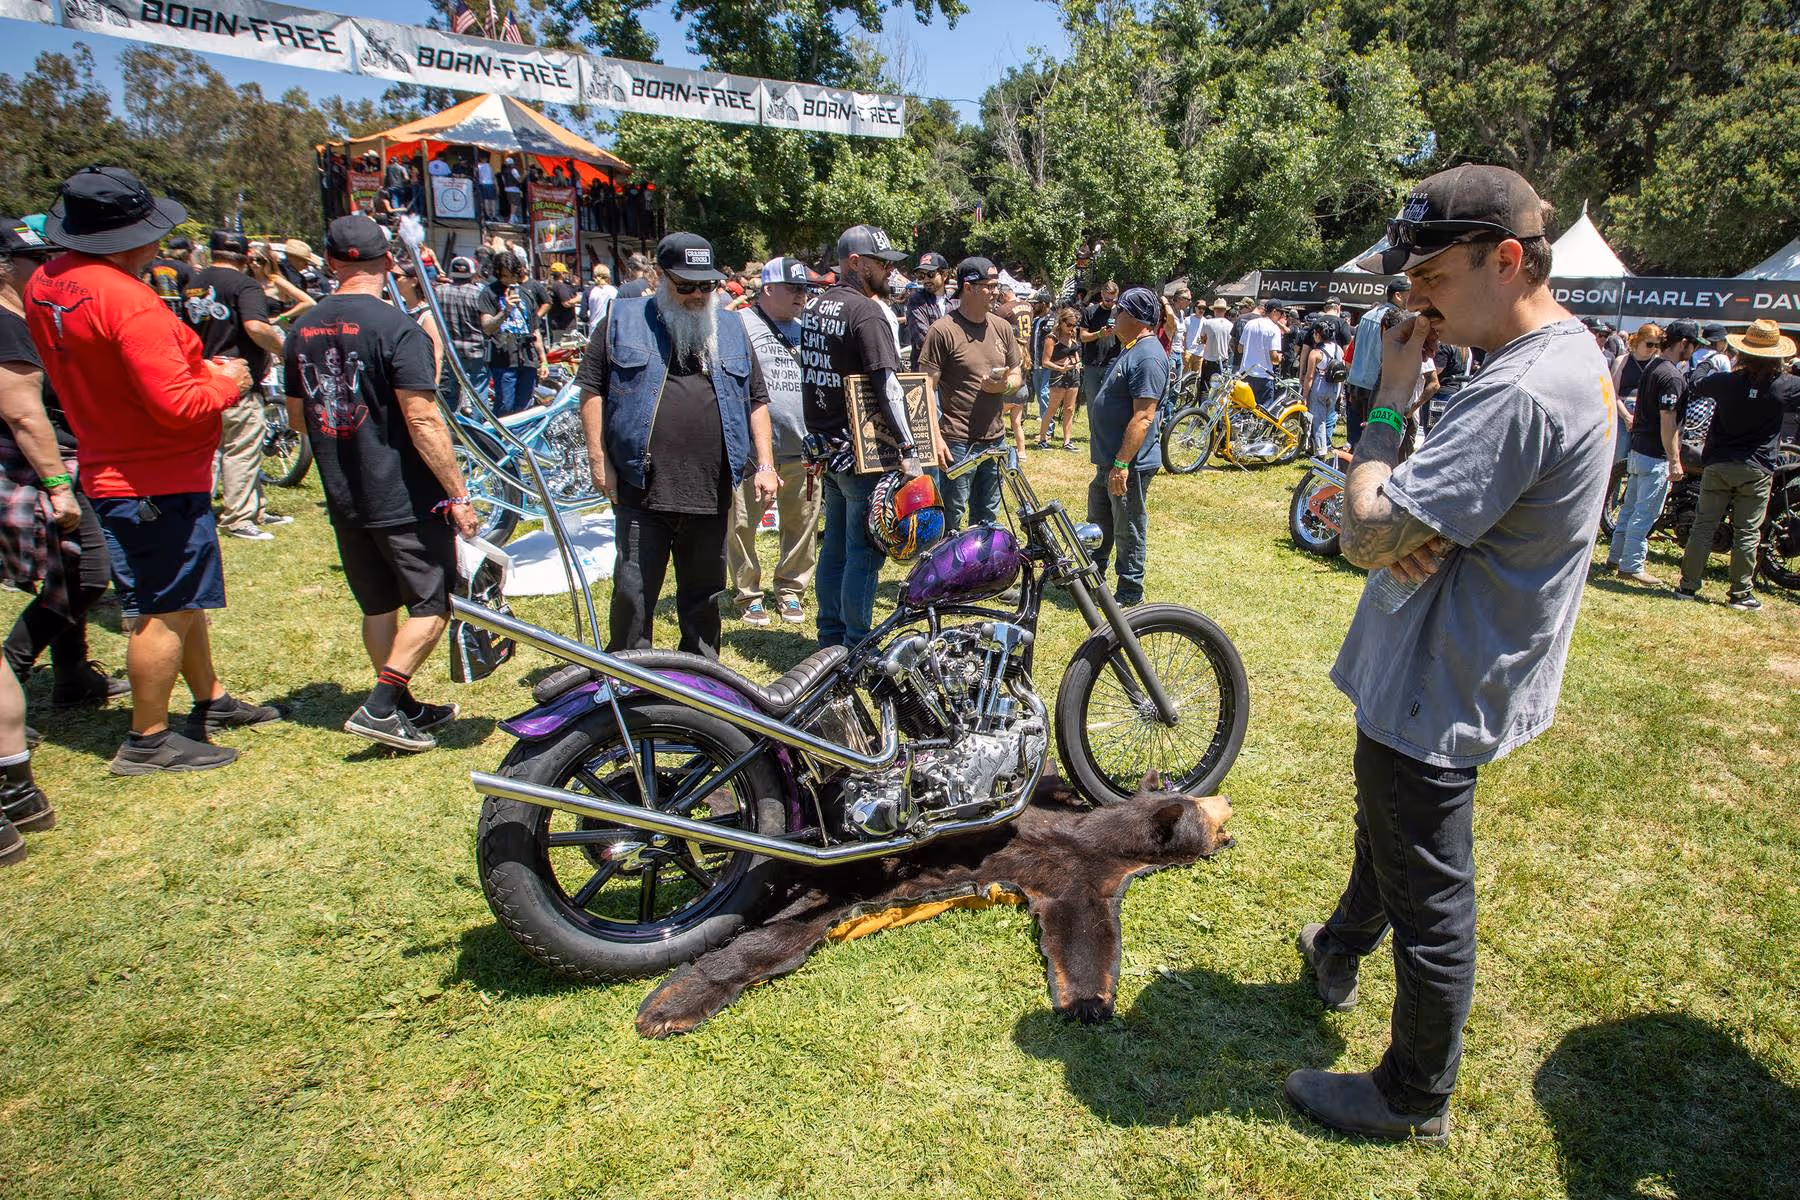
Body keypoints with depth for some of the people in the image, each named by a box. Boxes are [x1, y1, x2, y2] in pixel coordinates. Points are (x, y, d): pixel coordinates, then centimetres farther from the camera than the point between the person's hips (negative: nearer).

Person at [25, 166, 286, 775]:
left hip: (111, 468, 10)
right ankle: (148, 741, 14)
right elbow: (177, 405, -27)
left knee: (182, 598, 21)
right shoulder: (128, 300, -25)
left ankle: (212, 701, 36)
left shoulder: (44, 284, 6)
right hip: (154, 484, -10)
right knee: (166, 611, 2)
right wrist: (227, 382, -8)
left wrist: (196, 368, 6)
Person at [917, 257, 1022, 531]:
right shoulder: (943, 331, -8)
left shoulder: (1002, 327, 11)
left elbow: (1017, 375, 19)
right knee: (950, 521, 0)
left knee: (987, 519, 17)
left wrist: (1004, 384, -6)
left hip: (995, 439, 6)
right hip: (957, 443, -6)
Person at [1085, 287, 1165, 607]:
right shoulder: (1131, 349, 12)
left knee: (1128, 532, 2)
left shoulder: (1148, 357, -21)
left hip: (1129, 464, -10)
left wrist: (1121, 464, -28)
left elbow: (1143, 417, -27)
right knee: (1098, 524, 22)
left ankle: (1130, 596, 14)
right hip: (1109, 460, 10)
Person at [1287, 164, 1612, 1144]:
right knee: (1382, 831, 30)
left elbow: (1366, 534, -31)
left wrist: (1390, 396, -20)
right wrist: (1404, 531, -13)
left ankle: (1416, 1098, 28)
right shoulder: (1570, 354, 6)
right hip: (1441, 670, 11)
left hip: (1437, 693, -11)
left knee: (1427, 901, 7)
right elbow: (1391, 517, 9)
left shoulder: (1521, 394, -29)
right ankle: (1339, 954, 55)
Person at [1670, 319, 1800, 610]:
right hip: (1757, 470, -1)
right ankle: (1740, 594, 9)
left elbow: (1692, 392, 11)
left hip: (1717, 465, 1)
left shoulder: (1725, 382, -7)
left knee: (1704, 527, 6)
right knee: (1747, 533, 5)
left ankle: (1688, 586, 8)